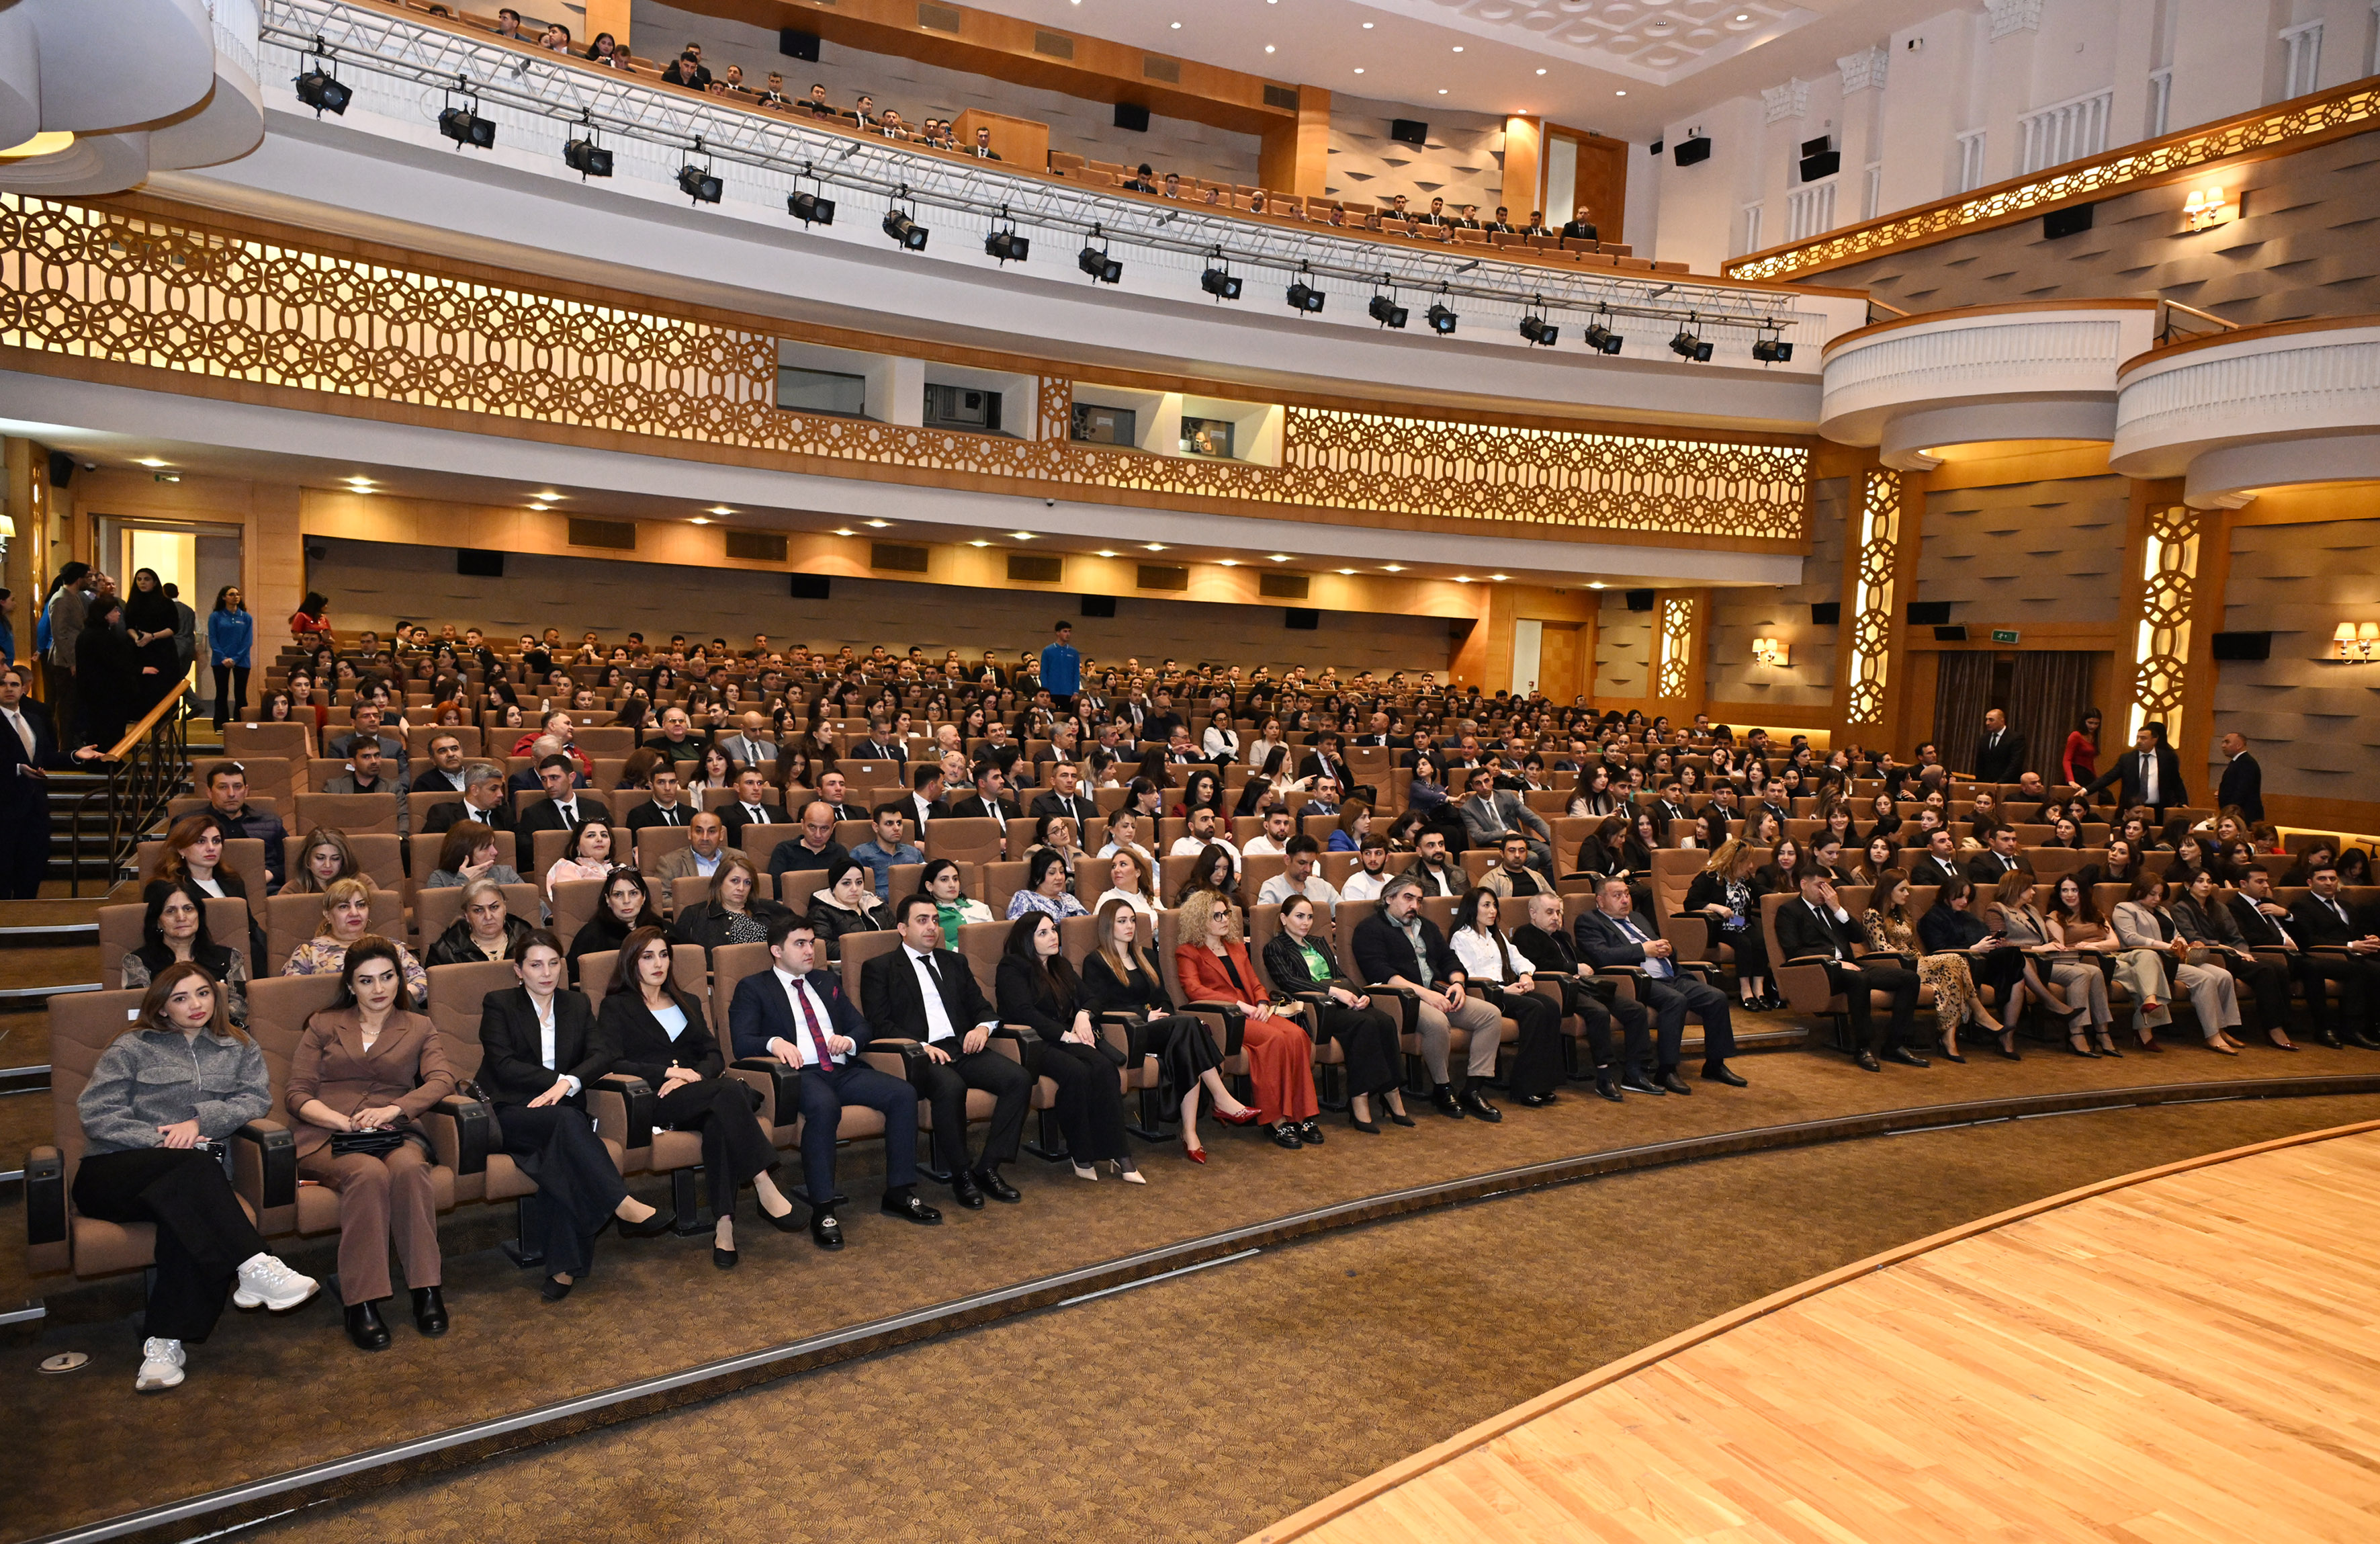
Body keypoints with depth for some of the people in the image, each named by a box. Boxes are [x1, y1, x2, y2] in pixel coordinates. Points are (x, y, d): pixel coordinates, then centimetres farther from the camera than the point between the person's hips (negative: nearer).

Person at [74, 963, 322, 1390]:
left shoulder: (238, 1049, 22)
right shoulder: (132, 1047, 15)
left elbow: (257, 1097, 5)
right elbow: (95, 1111, 2)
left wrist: (202, 1118, -12)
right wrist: (159, 1141, -11)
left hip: (189, 1177, 2)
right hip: (112, 1173, -1)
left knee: (186, 1214, -36)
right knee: (194, 1166, -36)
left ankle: (166, 1342, -38)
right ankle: (254, 1267, -45)